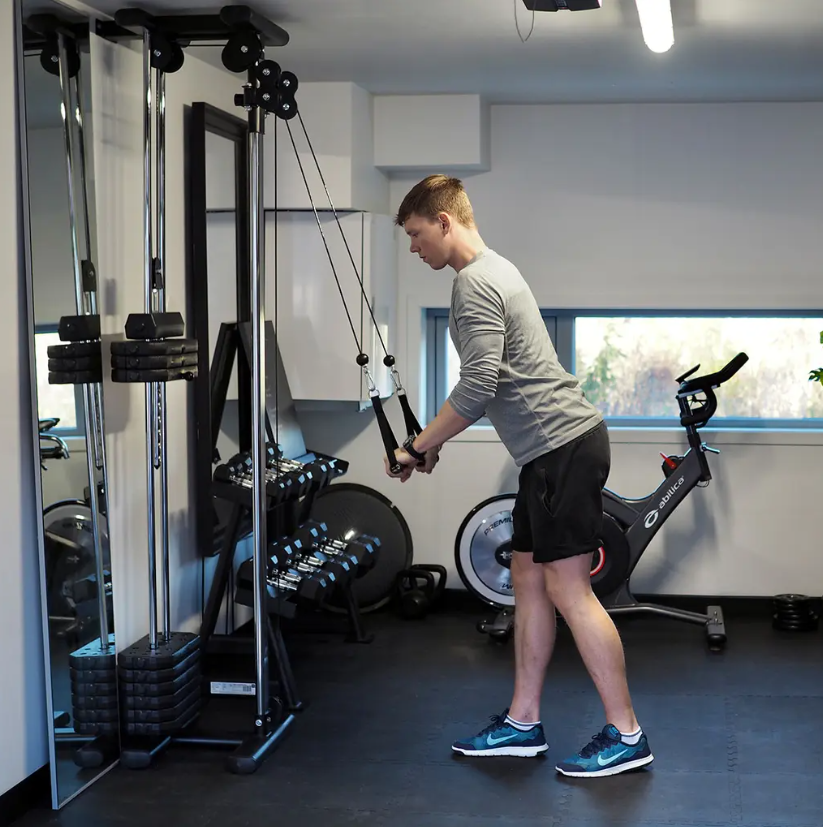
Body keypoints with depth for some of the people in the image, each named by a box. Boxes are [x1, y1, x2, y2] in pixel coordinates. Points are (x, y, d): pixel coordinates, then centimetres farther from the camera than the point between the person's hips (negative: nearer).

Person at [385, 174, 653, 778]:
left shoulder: (475, 283, -13)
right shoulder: (494, 271, 19)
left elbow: (478, 387, -22)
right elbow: (494, 384, 26)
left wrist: (419, 448, -10)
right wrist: (433, 440, 22)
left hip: (563, 446, -11)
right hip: (555, 447, 11)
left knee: (567, 588, -7)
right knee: (529, 579, 13)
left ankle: (626, 736, 0)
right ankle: (523, 723, 21)